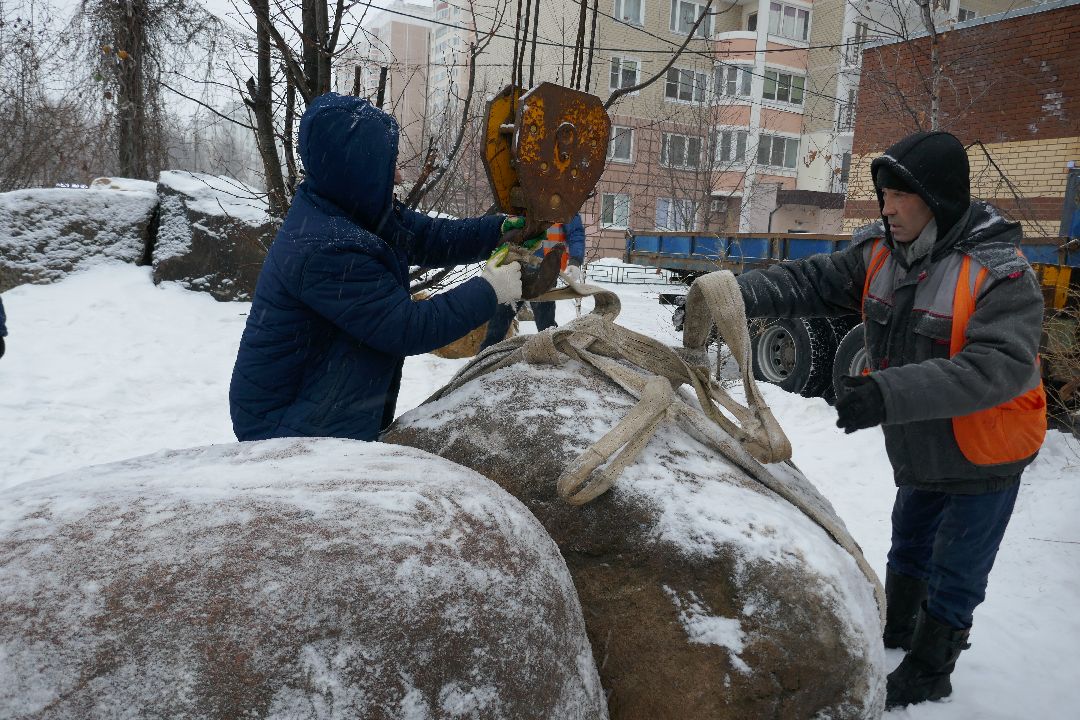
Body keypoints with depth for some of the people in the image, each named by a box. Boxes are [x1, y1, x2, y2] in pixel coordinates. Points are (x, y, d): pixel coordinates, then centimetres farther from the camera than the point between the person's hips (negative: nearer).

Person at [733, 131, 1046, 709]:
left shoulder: (1001, 274, -28)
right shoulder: (878, 253, -9)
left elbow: (998, 367, -39)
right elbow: (810, 282, -16)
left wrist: (891, 394, -51)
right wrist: (736, 293, -34)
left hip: (984, 460, -6)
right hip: (918, 452, 6)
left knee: (955, 574, 10)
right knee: (908, 551, 26)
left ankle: (927, 674, 32)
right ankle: (896, 634, 49)